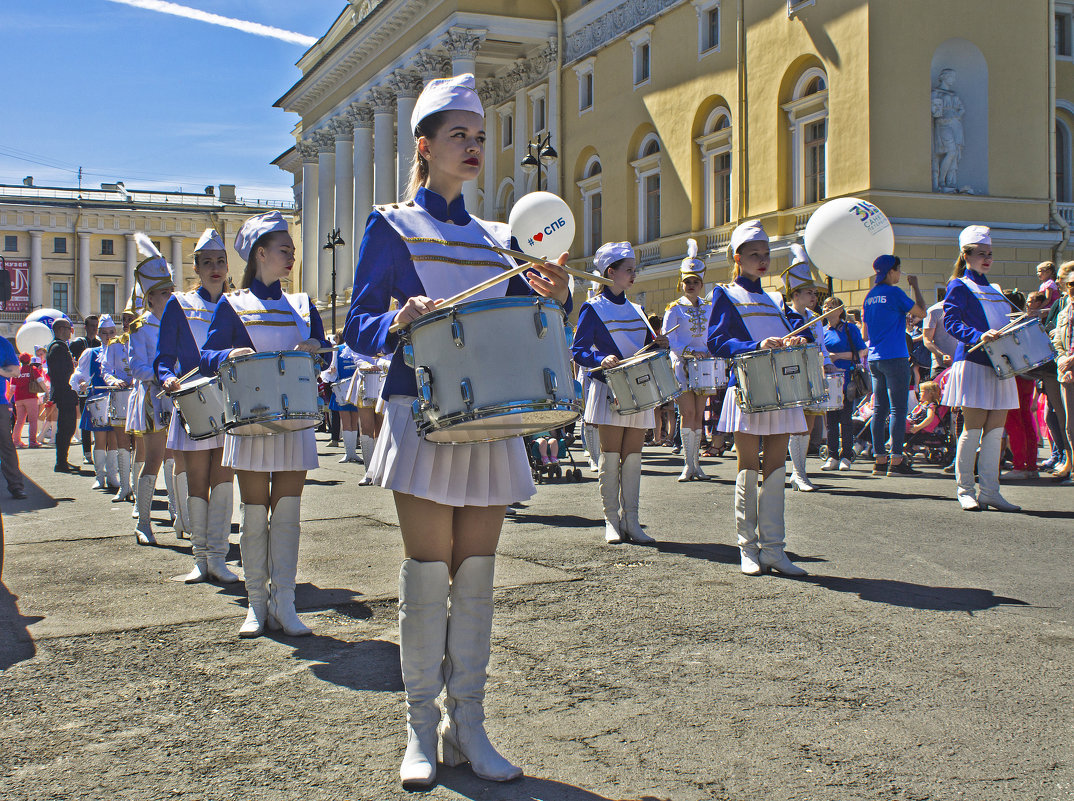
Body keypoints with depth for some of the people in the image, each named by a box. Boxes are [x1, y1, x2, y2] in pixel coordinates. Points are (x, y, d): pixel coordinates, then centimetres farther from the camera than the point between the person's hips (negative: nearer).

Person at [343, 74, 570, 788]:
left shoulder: (496, 239, 16)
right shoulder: (393, 226, 3)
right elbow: (360, 327, -2)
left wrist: (552, 299, -7)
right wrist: (399, 321, -24)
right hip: (425, 415, -4)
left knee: (477, 573, 5)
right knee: (428, 572, -2)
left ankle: (468, 725, 15)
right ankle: (421, 728, 10)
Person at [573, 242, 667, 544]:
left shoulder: (635, 309, 16)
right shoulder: (593, 308, -2)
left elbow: (647, 343, 22)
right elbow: (578, 350, -7)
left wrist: (659, 343, -1)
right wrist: (601, 359, -25)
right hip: (610, 391, -5)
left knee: (633, 457, 4)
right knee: (610, 457, -2)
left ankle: (631, 521, 8)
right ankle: (612, 521, 5)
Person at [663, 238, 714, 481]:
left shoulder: (709, 309, 13)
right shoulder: (675, 309, -1)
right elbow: (669, 341, -7)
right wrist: (691, 352, -19)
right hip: (682, 365, -4)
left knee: (698, 415, 4)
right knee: (688, 412, -10)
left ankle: (696, 463, 10)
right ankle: (688, 464, -6)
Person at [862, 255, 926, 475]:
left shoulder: (870, 296, 13)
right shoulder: (893, 293, -9)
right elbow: (921, 313, -4)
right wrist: (915, 286, 4)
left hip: (874, 359, 8)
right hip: (895, 358, -8)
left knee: (879, 409, 7)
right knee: (898, 409, -6)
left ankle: (879, 460, 8)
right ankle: (896, 461, -9)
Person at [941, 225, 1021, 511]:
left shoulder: (994, 290, 22)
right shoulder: (959, 286, 0)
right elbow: (951, 322, -12)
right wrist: (978, 336, -27)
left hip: (999, 364, 7)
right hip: (972, 362, -7)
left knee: (995, 429, 3)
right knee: (973, 429, -5)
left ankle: (989, 491, 7)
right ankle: (965, 490, 5)